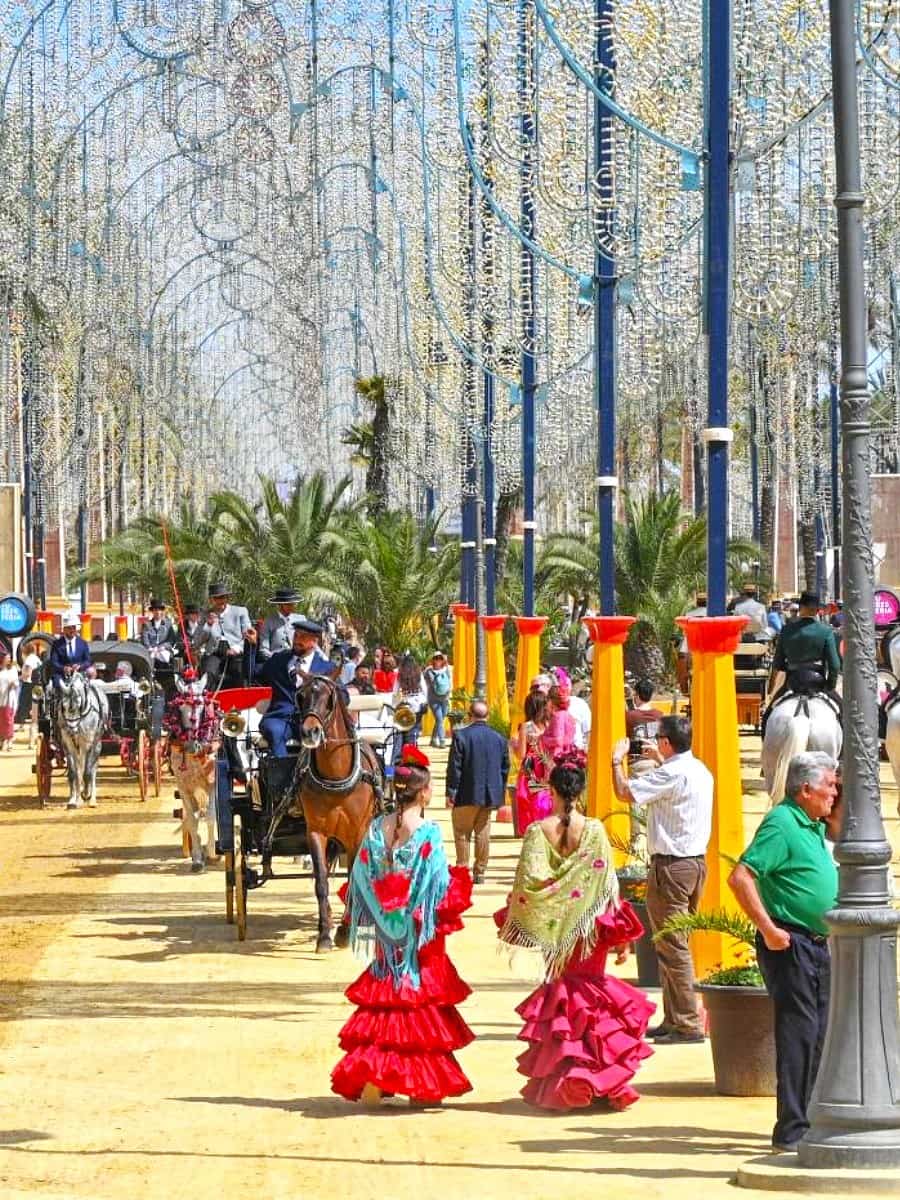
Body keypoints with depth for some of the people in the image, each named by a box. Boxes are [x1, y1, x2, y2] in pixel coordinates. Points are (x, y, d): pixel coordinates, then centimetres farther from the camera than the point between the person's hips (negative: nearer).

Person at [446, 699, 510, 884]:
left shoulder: (461, 736, -11)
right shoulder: (500, 739, 4)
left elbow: (454, 767, -11)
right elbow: (505, 769, 8)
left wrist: (450, 793, -6)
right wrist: (499, 795, 16)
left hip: (467, 795, -4)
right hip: (490, 796, 4)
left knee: (462, 834, 4)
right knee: (483, 833, 10)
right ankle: (480, 872, 12)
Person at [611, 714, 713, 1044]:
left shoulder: (670, 775, -17)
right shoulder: (700, 770, 12)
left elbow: (624, 792, -15)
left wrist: (616, 761, 2)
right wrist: (660, 761, 37)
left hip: (671, 865, -10)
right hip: (697, 860, 10)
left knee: (672, 946, -6)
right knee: (676, 944, 15)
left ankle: (687, 1025, -6)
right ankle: (673, 1018, 20)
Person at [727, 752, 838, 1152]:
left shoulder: (814, 827, 14)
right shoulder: (782, 823, -14)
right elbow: (741, 877, -23)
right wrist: (769, 929, -23)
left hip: (818, 946, 9)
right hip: (790, 945, -9)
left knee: (818, 1034, 12)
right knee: (798, 1033, -9)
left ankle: (810, 1120, 21)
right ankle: (791, 1131, -6)